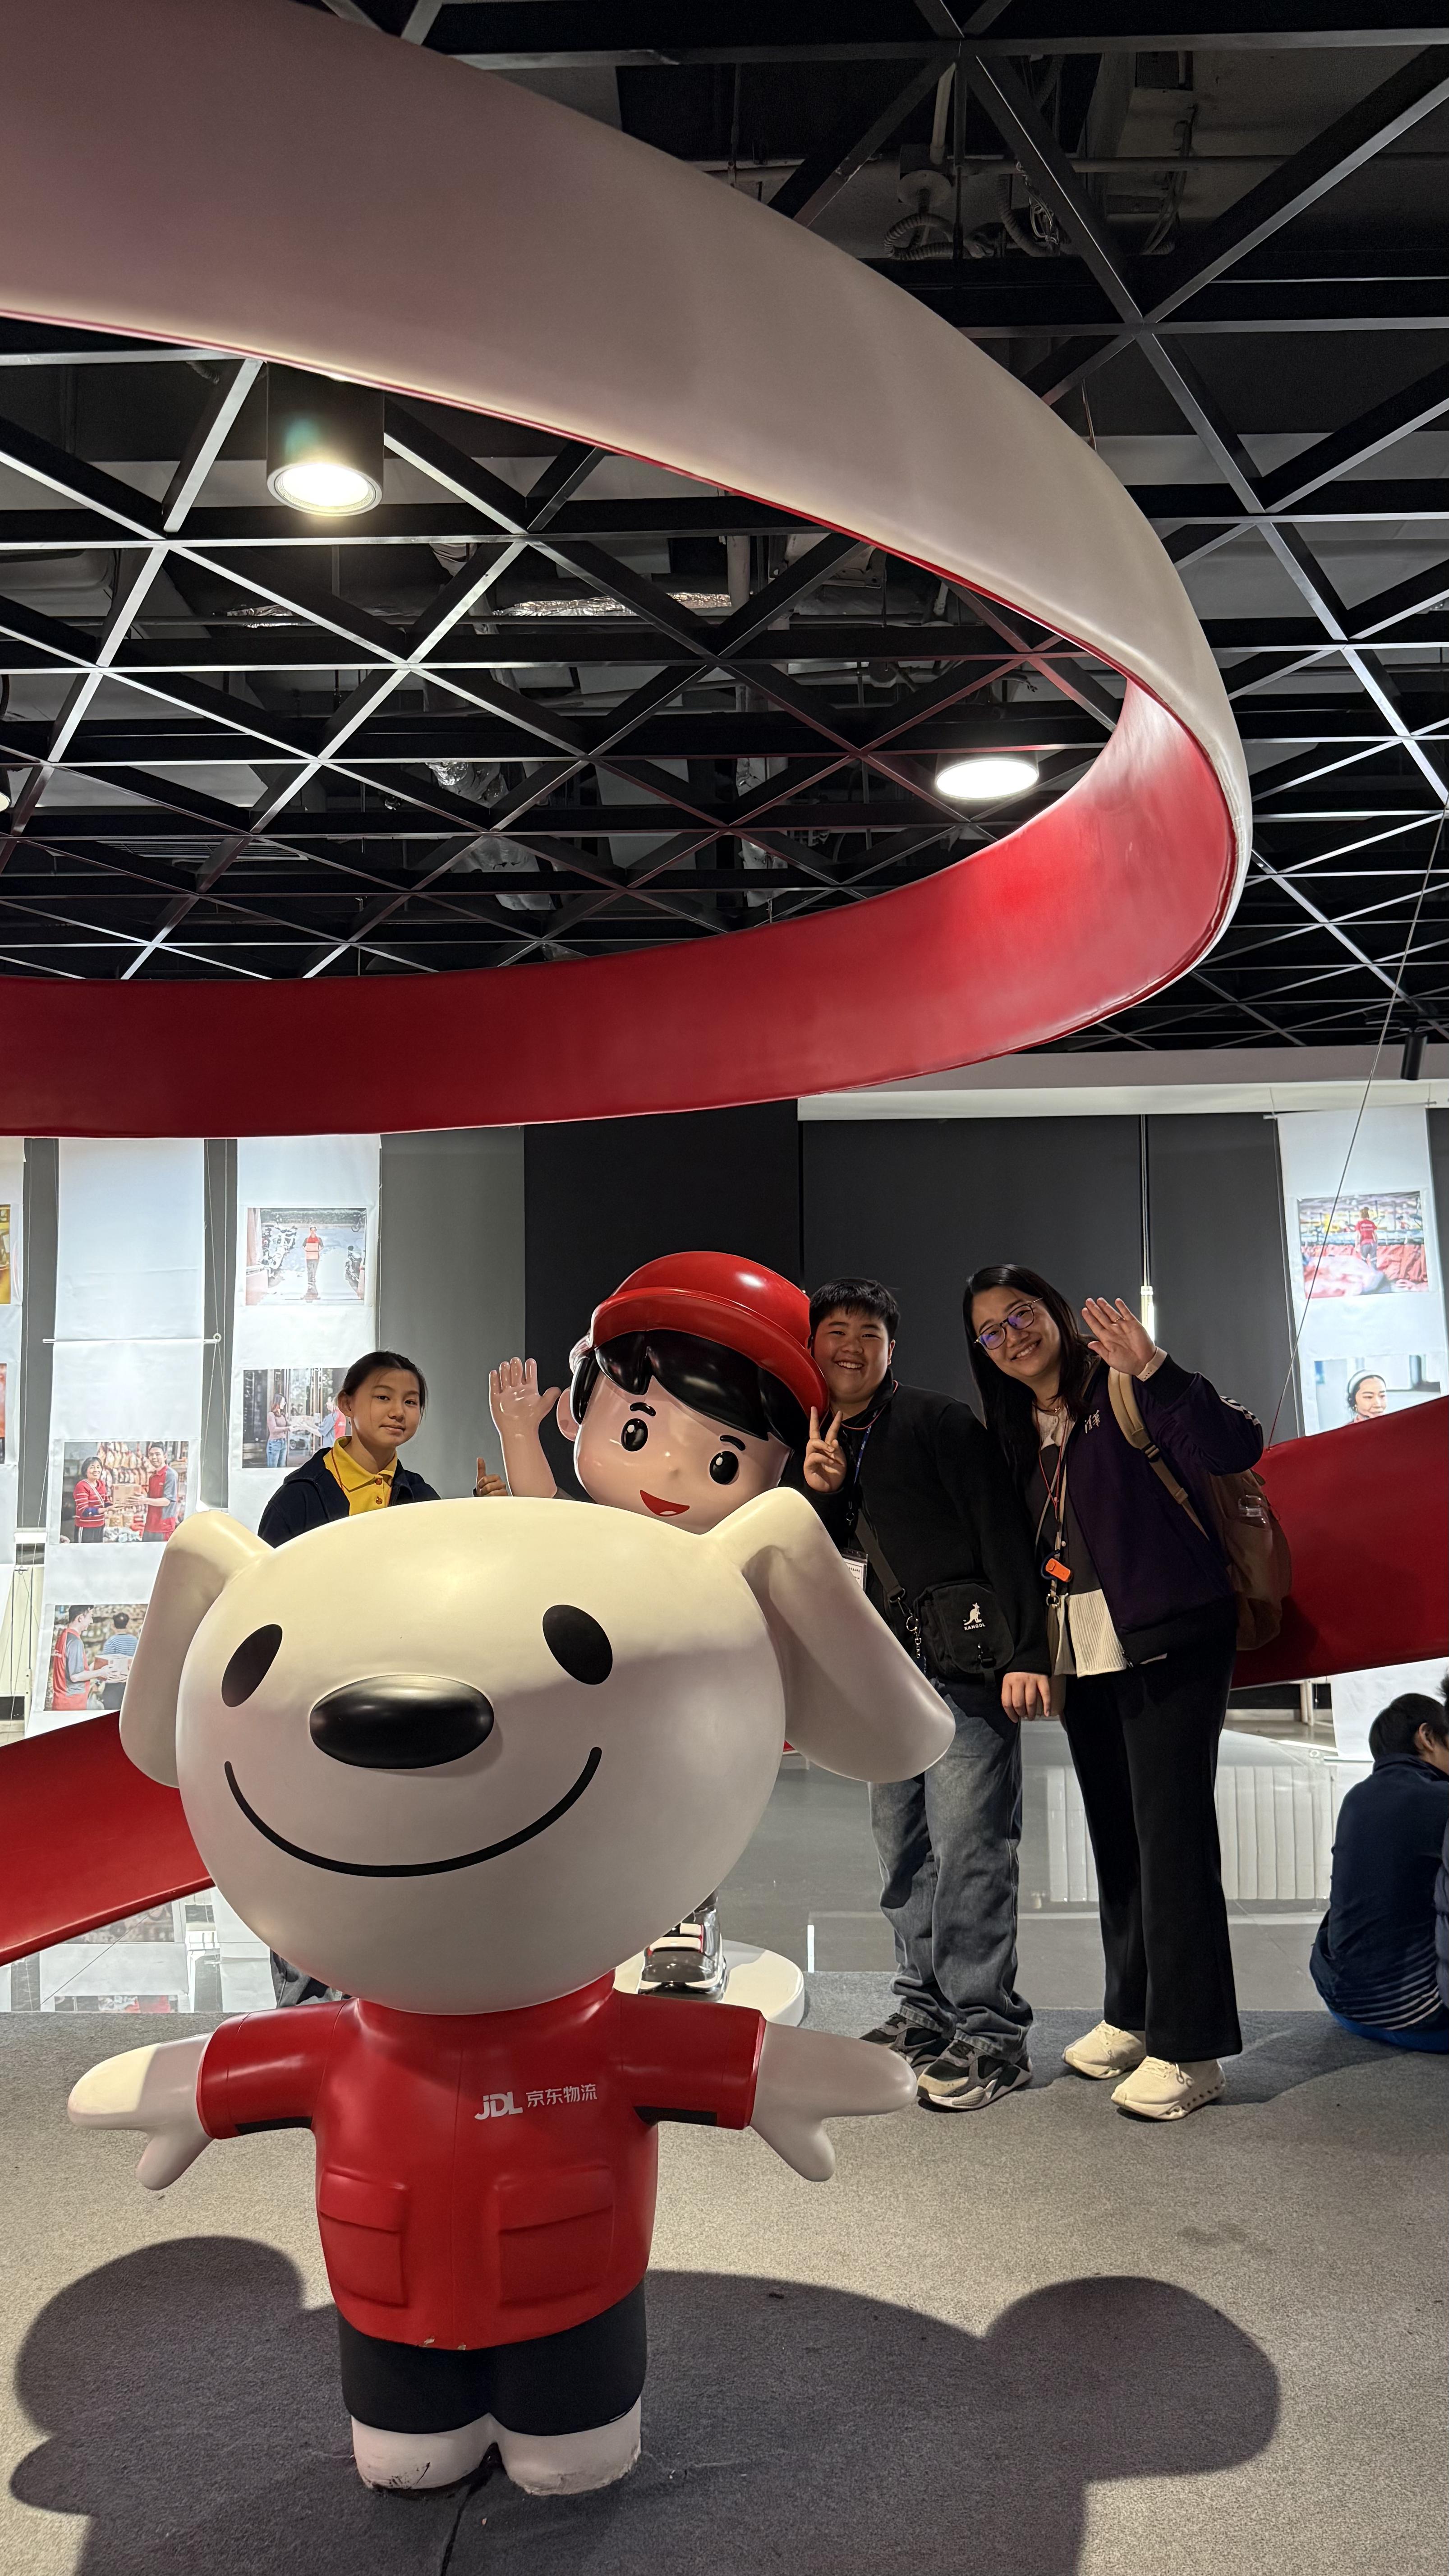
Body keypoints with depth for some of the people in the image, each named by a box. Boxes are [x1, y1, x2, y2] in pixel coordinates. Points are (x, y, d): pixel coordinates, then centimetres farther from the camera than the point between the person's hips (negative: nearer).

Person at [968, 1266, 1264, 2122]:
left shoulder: (1125, 1391, -8)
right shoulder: (1018, 1433, 13)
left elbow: (1235, 1449, -22)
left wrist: (1153, 1371, -32)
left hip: (1166, 1640, -7)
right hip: (1082, 1656, 7)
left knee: (1170, 1831, -6)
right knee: (1115, 1834, 15)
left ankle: (1189, 2049, 4)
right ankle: (1136, 2014, 29)